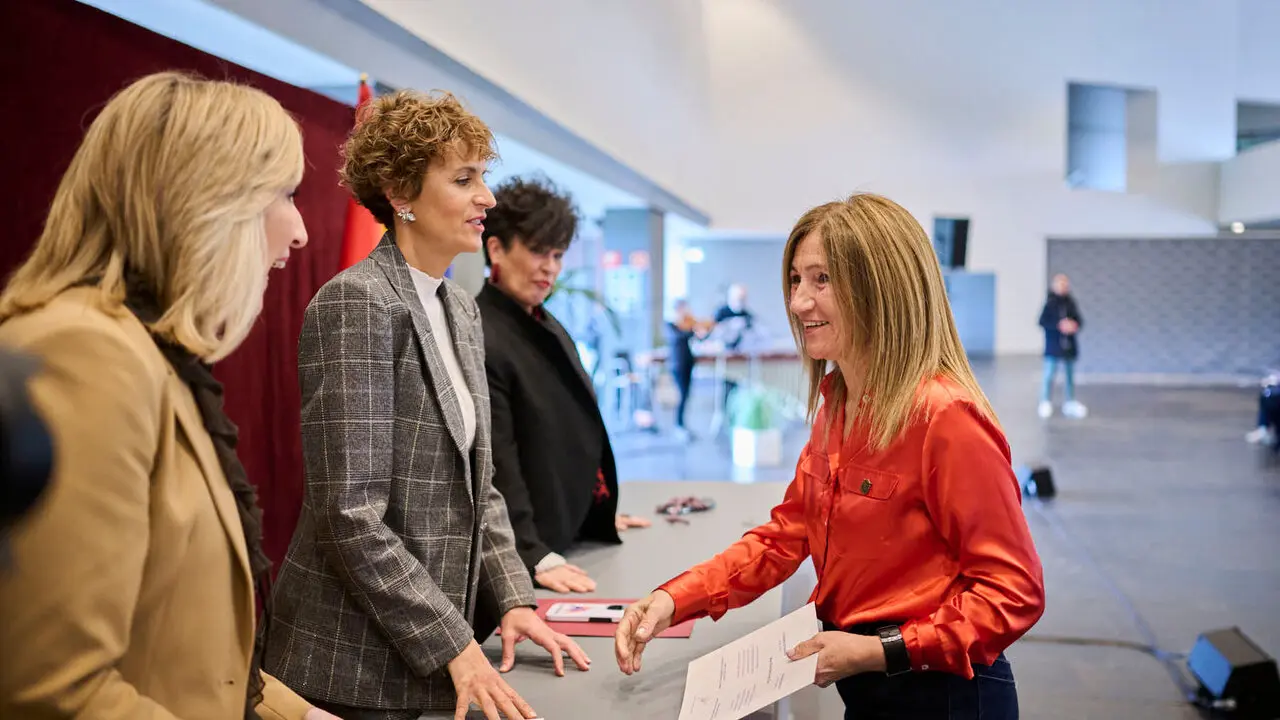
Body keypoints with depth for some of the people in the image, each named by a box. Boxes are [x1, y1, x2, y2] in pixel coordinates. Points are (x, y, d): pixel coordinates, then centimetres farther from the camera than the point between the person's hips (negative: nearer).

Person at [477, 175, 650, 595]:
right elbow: (496, 464, -24)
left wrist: (601, 514, 20)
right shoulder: (480, 340, -19)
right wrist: (536, 557, -28)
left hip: (570, 538, 9)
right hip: (520, 559, -8)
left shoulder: (549, 327, 10)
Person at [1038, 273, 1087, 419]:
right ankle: (1045, 403, 4)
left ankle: (1070, 403, 21)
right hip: (1053, 346, -5)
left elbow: (1079, 320, 9)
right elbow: (1043, 321, -11)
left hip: (1069, 345, 5)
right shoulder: (1050, 303, -7)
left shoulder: (1070, 303, 6)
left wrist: (1075, 325, -13)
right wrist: (1059, 325, -22)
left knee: (1069, 375, 12)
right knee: (1050, 375, -6)